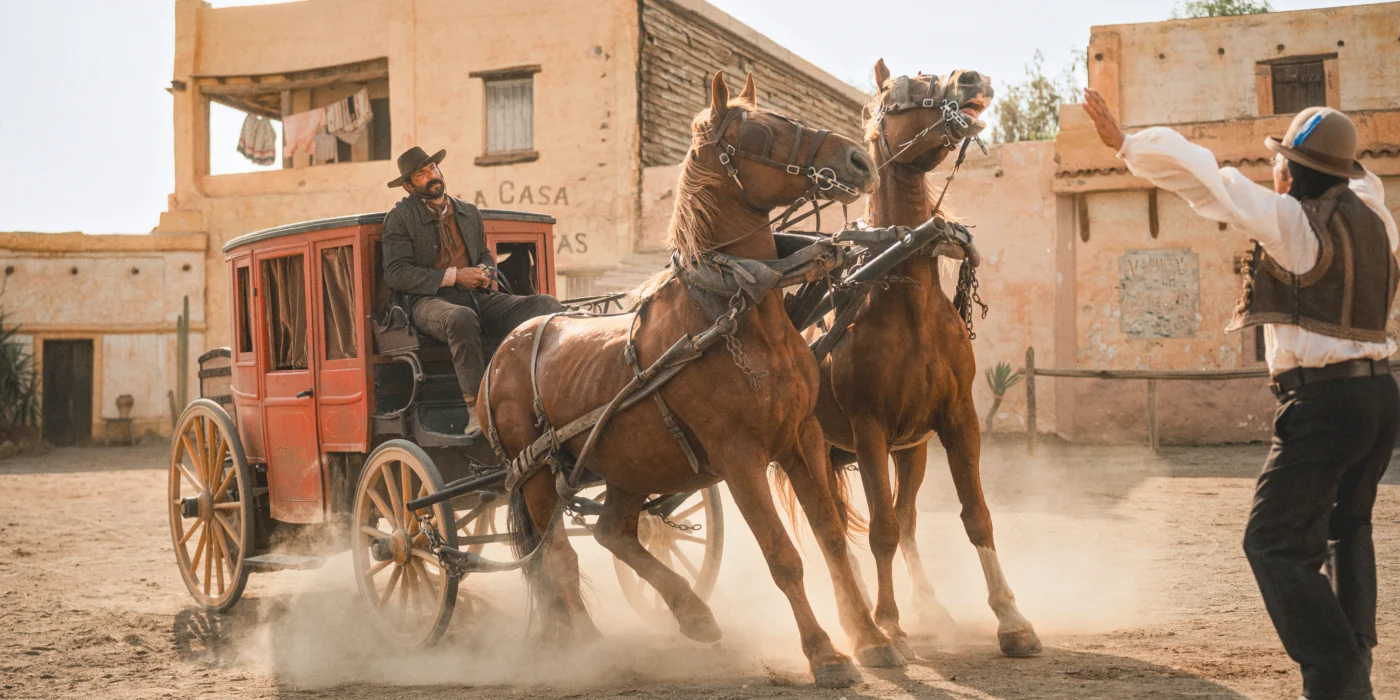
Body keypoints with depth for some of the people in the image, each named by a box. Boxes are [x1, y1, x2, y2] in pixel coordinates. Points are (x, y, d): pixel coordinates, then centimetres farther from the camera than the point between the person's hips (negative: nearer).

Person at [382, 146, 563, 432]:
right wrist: (453, 277, -11)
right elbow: (395, 274, -5)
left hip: (478, 297, 5)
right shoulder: (400, 217, 5)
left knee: (548, 305, -18)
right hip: (429, 300, -5)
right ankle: (477, 409, -39)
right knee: (462, 318, -43)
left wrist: (485, 270, 4)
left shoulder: (469, 212, 23)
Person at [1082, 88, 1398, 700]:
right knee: (1345, 529, 25)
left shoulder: (1292, 220, -12)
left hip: (1323, 402, -9)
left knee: (1275, 541, -2)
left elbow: (1197, 174, -16)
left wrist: (1125, 143, -10)